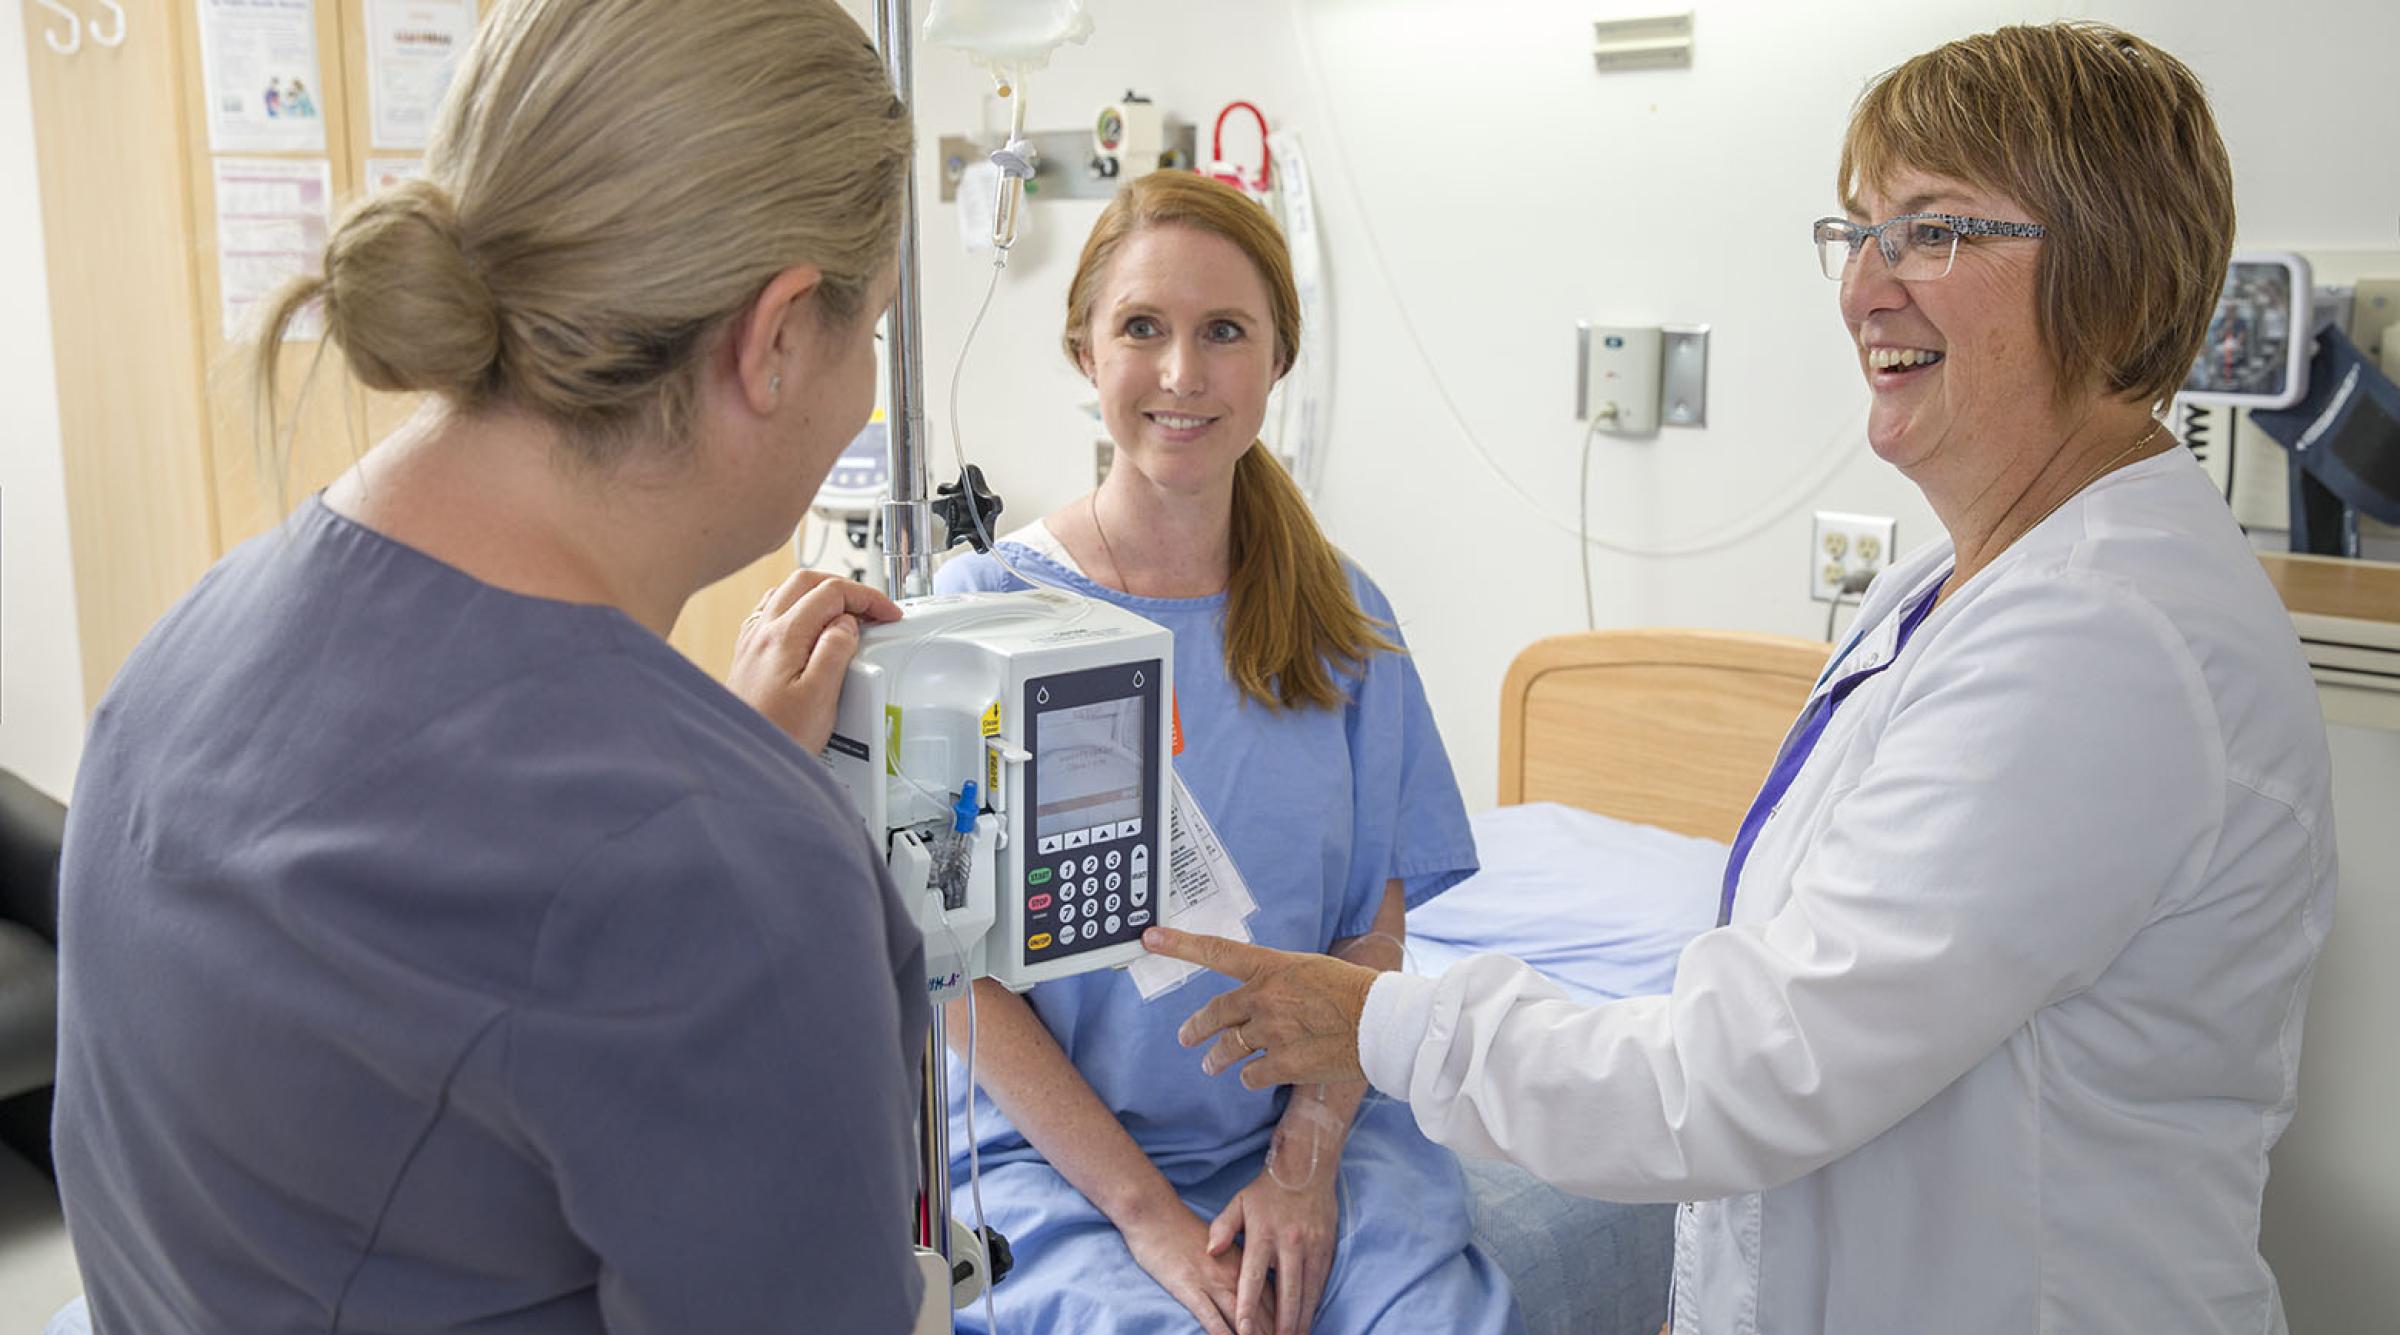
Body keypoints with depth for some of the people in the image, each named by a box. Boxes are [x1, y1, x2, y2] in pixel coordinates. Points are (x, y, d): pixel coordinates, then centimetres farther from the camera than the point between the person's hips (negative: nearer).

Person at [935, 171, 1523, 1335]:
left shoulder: (1340, 618, 4)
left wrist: (1307, 1158, -10)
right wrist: (1144, 1207, -12)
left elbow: (1375, 930, 5)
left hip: (1300, 1125, 3)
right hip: (1056, 1152, -2)